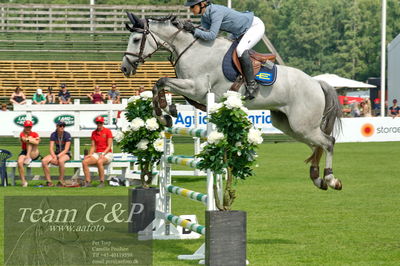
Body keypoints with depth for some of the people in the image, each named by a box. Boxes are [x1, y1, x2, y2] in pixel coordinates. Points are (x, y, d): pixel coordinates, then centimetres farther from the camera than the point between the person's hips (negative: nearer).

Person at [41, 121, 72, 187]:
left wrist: (57, 157, -27)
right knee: (44, 161, -24)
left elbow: (66, 150, -17)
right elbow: (51, 148, -6)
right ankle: (49, 181, -19)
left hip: (66, 154, -4)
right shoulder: (53, 135, -1)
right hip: (56, 153, 4)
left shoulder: (67, 135, -12)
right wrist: (54, 157, -25)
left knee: (61, 161, -40)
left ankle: (61, 181, -25)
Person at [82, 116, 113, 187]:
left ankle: (102, 182, -30)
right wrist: (89, 154, -5)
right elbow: (93, 146, 13)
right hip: (97, 154, 5)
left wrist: (103, 154, -21)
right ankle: (88, 182, -22)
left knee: (99, 162, -39)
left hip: (107, 154, -5)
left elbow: (109, 146, -8)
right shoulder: (94, 133, 13)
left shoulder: (107, 131, -2)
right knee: (84, 162, -22)